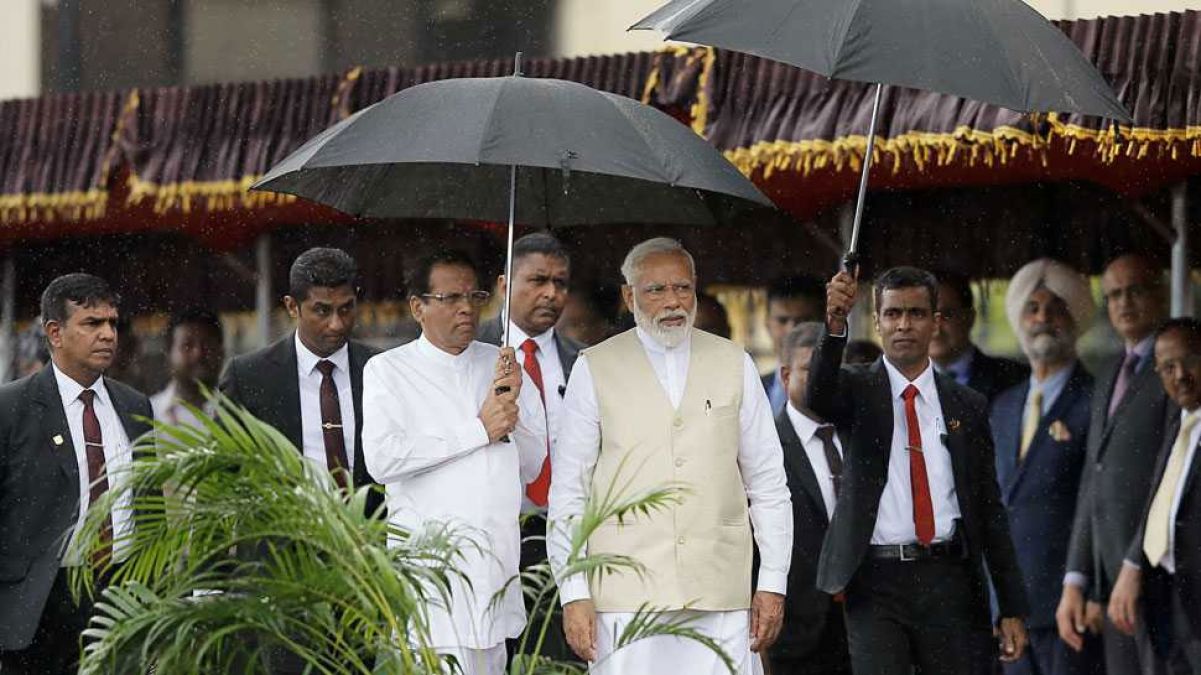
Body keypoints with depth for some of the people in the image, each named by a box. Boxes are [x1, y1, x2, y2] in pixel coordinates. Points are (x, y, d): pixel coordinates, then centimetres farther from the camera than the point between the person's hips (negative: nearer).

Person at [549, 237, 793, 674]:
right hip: (626, 596, -1)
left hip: (720, 598, 1)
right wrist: (574, 594, -2)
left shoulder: (733, 365, 12)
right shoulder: (595, 369, 6)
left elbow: (768, 484, 13)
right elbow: (568, 491, 5)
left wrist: (773, 583, 6)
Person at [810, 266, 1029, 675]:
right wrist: (835, 325, -38)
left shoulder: (967, 406, 11)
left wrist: (1013, 609, 7)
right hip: (876, 582, -2)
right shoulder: (858, 390, 6)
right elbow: (818, 397, -20)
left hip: (949, 581, 2)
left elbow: (990, 510, 11)